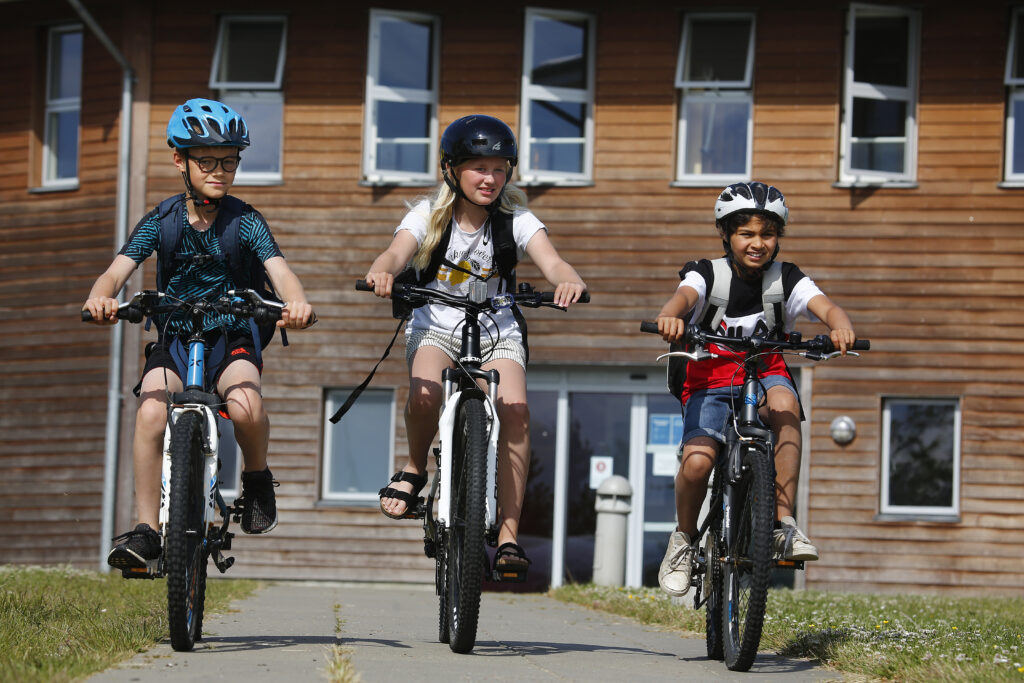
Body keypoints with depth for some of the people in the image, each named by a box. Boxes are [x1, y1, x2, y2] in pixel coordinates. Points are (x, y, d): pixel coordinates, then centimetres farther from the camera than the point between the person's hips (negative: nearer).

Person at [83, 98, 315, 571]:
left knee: (245, 405, -33)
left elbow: (279, 269, -20)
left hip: (232, 340, -1)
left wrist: (296, 302, -44)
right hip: (174, 339, 1)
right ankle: (146, 530, -20)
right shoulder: (162, 221, -2)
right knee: (151, 413, -28)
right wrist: (100, 298, -39)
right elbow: (118, 269, -14)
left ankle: (257, 477, 1)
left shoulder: (244, 221, -5)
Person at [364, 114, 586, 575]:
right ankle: (414, 470, -1)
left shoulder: (515, 220, -8)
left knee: (515, 411, -26)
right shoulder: (429, 216, -9)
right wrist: (382, 272, -52)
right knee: (425, 394, -33)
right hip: (435, 326, -1)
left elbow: (551, 261, -24)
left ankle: (509, 535, -21)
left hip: (497, 333, 1)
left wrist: (568, 280, -49)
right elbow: (399, 251, -27)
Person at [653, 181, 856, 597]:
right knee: (696, 462, -25)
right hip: (711, 380, -1)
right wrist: (671, 316, -55)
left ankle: (785, 524, -30)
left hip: (764, 373, 1)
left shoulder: (786, 280, -3)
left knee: (784, 401, -35)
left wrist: (841, 326, -46)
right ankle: (684, 538, 7)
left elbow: (825, 306, -21)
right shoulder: (707, 275, -7)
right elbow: (684, 295, -29)